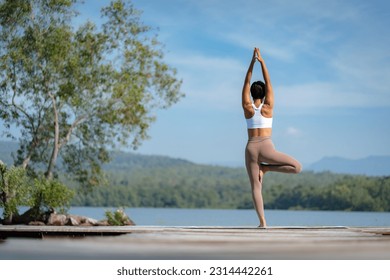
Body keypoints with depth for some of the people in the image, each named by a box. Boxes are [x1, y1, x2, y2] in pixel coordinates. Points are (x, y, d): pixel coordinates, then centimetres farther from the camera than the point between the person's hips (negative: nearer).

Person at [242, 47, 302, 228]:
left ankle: (262, 221, -11)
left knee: (256, 187, 1)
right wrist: (262, 62, 1)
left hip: (251, 149, 3)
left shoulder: (247, 108, 1)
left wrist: (252, 62, 4)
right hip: (266, 148, -3)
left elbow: (246, 84, 7)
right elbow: (268, 83, 1)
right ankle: (266, 168, -6)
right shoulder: (268, 107, -2)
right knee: (297, 167, 4)